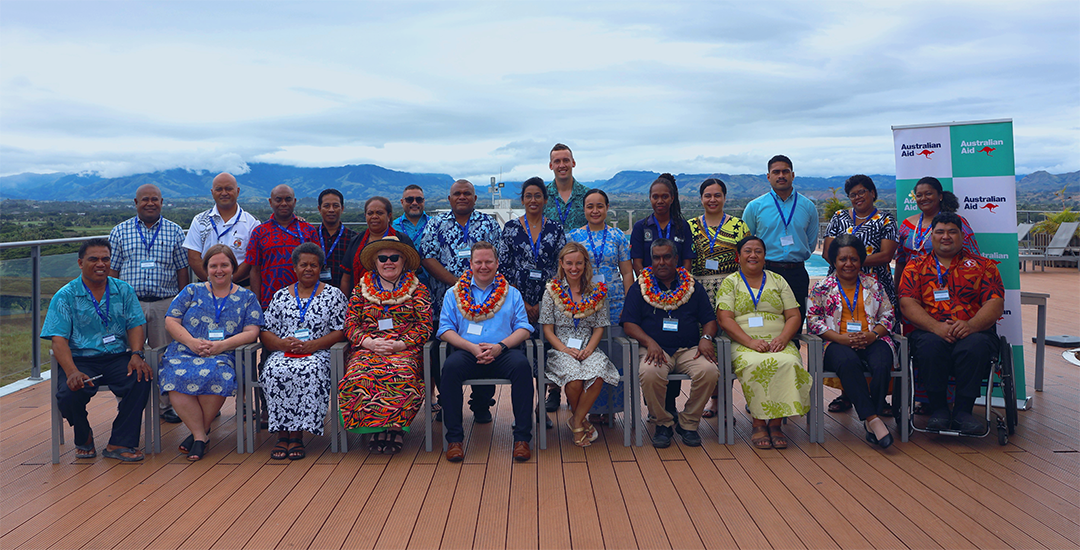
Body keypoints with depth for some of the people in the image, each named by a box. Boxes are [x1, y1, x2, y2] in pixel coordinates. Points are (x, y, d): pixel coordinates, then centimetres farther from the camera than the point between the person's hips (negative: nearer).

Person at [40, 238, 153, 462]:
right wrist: (72, 372, -24)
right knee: (69, 393, -31)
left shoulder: (124, 291, 12)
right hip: (80, 360, -1)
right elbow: (59, 340, -7)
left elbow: (135, 325, 6)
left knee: (141, 380, -29)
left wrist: (136, 355, -16)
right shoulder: (65, 296, 2)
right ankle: (84, 440, 4)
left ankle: (120, 443, -16)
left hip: (117, 358, 2)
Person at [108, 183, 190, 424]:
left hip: (166, 304, 0)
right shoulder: (120, 232, 7)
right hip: (129, 303, 0)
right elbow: (112, 270, 7)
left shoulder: (175, 231, 8)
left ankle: (167, 406, 15)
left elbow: (182, 269, 8)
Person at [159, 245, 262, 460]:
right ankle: (201, 435, -23)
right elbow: (171, 322, 11)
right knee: (177, 376, -34)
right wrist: (192, 342, -8)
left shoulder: (247, 297, 15)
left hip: (223, 356, -1)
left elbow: (252, 332, 4)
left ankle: (200, 431, -16)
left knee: (214, 374, -37)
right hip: (184, 353, 2)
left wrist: (222, 345, -12)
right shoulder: (192, 291, 18)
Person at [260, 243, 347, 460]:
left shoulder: (333, 294, 11)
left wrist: (311, 345, -12)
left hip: (317, 354, -2)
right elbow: (265, 332, 13)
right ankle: (282, 435, -25)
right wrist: (282, 343, -9)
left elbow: (340, 332, 2)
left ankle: (297, 436, -29)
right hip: (282, 353, 2)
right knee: (275, 372, -32)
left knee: (308, 371, -36)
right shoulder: (280, 296, 18)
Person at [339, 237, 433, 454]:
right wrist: (370, 342, -9)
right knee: (360, 374, -33)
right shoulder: (361, 289, 18)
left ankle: (394, 429, -26)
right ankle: (374, 429, -24)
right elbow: (350, 325, 10)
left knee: (401, 373, -37)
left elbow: (425, 326, 4)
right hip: (367, 350, 2)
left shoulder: (418, 290, 13)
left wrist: (401, 344, -12)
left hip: (405, 351, -2)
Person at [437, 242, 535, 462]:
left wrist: (500, 346, -12)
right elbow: (445, 330, 7)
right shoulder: (454, 294, 18)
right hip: (467, 353, 0)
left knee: (522, 365, -33)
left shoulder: (512, 294, 19)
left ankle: (522, 438, -26)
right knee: (451, 367, -33)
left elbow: (523, 328, 8)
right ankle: (454, 438, -24)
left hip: (503, 353, 0)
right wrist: (473, 347, -10)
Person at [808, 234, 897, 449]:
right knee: (848, 362, -38)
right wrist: (843, 338, -12)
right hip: (837, 344, -2)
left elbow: (887, 316, 13)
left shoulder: (874, 285, 17)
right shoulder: (822, 288, 10)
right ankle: (873, 420, -41)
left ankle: (870, 421, -25)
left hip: (872, 341, 2)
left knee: (882, 365, -34)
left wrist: (873, 335, -9)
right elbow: (813, 320, 2)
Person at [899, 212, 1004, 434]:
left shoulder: (982, 265, 16)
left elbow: (995, 304, 3)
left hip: (973, 331, 0)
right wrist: (936, 327, -17)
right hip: (930, 331, 0)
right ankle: (938, 409, -20)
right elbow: (907, 304, 1)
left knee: (975, 345, -34)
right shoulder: (915, 267, 15)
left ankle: (963, 410, -22)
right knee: (930, 345, -35)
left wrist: (971, 325, -18)